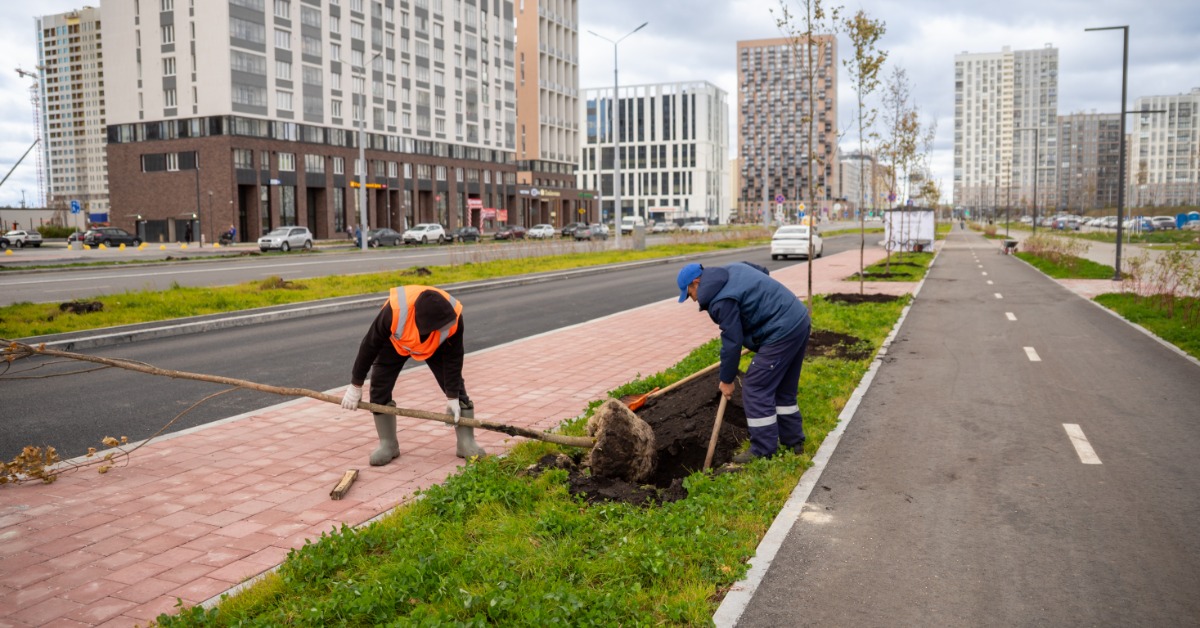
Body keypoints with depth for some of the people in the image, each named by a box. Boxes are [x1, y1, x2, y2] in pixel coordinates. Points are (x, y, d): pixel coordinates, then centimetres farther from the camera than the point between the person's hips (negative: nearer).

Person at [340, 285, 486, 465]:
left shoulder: (454, 316, -39)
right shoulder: (394, 310, -44)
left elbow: (453, 357, -24)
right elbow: (370, 346, -28)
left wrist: (452, 397, -21)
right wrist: (356, 385, -19)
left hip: (435, 346, 1)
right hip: (395, 342, -1)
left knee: (456, 387, -9)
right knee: (379, 386, -12)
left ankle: (467, 443, 0)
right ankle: (388, 445, 3)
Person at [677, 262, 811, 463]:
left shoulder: (721, 300, -16)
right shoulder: (733, 268, 12)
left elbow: (732, 342, -13)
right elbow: (765, 272, 29)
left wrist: (726, 380, -2)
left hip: (782, 332, -10)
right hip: (799, 320, 10)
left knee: (756, 389, -3)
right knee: (784, 389, 19)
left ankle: (763, 452, 2)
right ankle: (793, 442, 27)